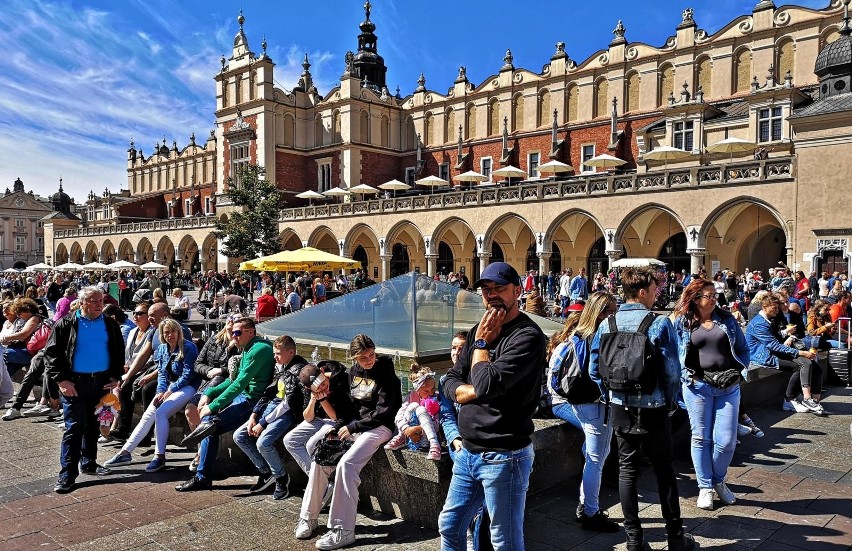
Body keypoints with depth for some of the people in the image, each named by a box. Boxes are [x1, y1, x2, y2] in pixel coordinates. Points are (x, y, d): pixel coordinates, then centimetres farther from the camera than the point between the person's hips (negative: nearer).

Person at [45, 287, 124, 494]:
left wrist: (115, 377, 4)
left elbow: (119, 352, 14)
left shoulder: (110, 325, 7)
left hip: (101, 382, 4)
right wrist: (61, 380, -12)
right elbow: (51, 353, -4)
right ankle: (67, 474, -2)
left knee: (93, 426, 14)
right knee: (74, 427, -7)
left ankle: (89, 463, 28)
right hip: (75, 383, -4)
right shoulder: (66, 325, -3)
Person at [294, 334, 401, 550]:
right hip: (354, 423, 7)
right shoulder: (354, 371, 8)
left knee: (346, 464, -27)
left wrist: (353, 427, -14)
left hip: (378, 426, -7)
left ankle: (343, 530, -21)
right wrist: (338, 427, 0)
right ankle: (308, 517, 8)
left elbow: (384, 410, -15)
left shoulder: (385, 371, -12)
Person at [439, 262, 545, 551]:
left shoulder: (527, 336, -16)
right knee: (449, 527, 20)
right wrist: (473, 391, -13)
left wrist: (481, 343, -10)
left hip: (504, 457, -8)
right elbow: (450, 382, 7)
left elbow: (487, 383, -26)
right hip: (468, 452, 8)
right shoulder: (480, 330, 9)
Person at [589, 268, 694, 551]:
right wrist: (670, 402, 1)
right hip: (653, 409, -3)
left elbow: (594, 369, 0)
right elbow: (672, 371, -15)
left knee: (627, 469, 11)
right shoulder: (659, 323, -13)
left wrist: (611, 397, 12)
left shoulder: (607, 324, -1)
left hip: (620, 409, 3)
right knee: (664, 470, 11)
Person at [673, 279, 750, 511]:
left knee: (726, 440, -2)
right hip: (697, 386, -1)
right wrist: (687, 376, -9)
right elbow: (675, 355, 4)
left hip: (728, 386, 2)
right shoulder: (682, 323, 3)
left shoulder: (727, 319, 8)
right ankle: (705, 487, 20)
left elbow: (743, 348, 12)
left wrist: (740, 370, -3)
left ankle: (719, 481, 25)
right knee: (701, 438, 5)